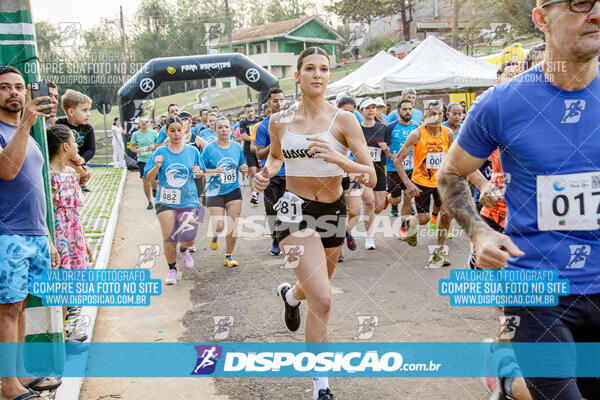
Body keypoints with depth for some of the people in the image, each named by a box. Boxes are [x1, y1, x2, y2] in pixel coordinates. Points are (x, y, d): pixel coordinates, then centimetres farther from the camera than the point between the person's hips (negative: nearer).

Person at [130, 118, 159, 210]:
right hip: (142, 160, 1)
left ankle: (154, 190, 33)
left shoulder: (153, 133, 1)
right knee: (145, 181, -3)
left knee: (153, 181, -6)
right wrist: (137, 150, -11)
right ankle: (149, 202, 8)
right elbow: (131, 146, 10)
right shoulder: (135, 134, 3)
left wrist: (154, 146, -12)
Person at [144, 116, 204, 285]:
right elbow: (148, 180, 0)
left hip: (188, 200, 1)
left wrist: (198, 172, -8)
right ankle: (172, 269, 24)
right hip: (166, 201, 0)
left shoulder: (192, 151, 4)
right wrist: (156, 167, -18)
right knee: (169, 239, -1)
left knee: (188, 238, -11)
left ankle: (184, 250, 27)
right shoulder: (159, 152, 0)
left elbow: (202, 173, 15)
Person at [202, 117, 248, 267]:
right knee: (219, 226, -13)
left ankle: (228, 256, 19)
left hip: (234, 190, 3)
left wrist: (244, 168, -5)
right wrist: (214, 171, -20)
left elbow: (241, 166, 17)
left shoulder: (237, 147, 4)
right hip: (214, 192, -3)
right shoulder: (209, 148, -5)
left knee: (233, 227, 1)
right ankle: (215, 235, 25)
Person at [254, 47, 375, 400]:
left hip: (333, 212, 2)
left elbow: (371, 178, -13)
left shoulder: (344, 120, -9)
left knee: (318, 288, 23)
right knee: (322, 298, -18)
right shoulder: (279, 121, -2)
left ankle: (291, 294, 62)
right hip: (295, 211, -2)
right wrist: (266, 172, -2)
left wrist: (338, 159, -31)